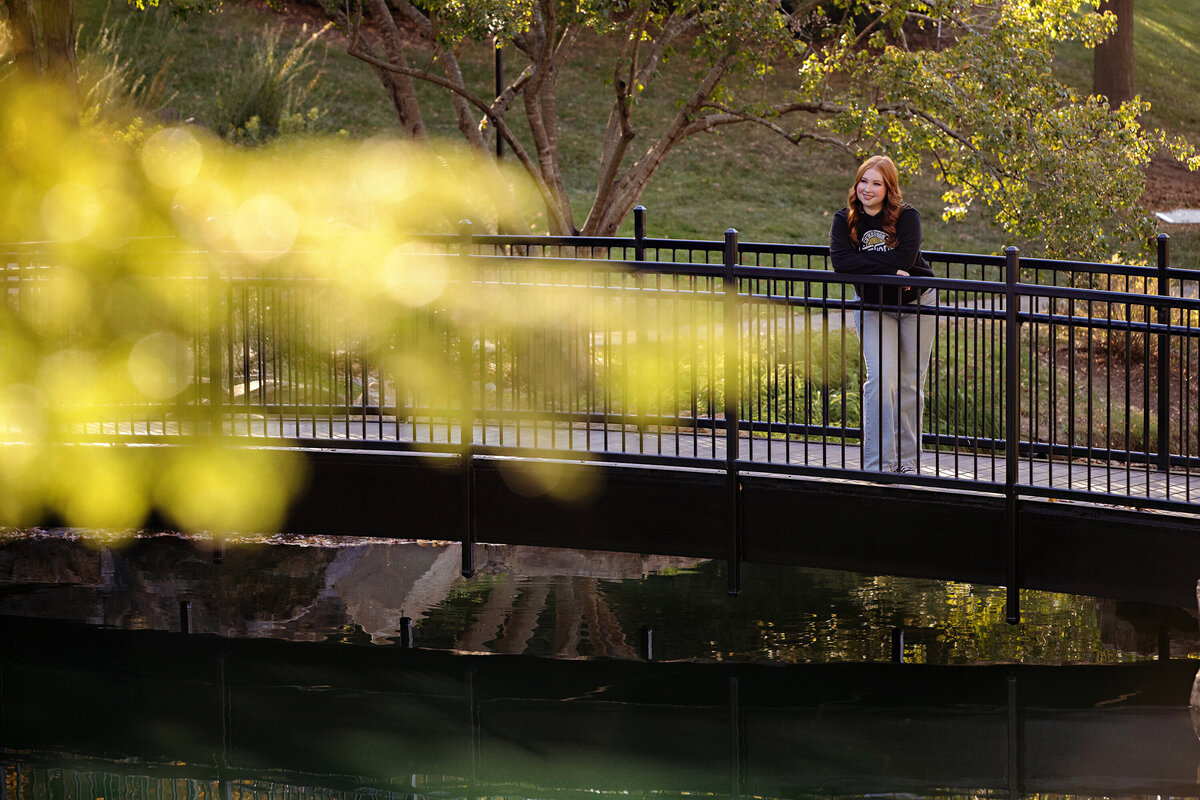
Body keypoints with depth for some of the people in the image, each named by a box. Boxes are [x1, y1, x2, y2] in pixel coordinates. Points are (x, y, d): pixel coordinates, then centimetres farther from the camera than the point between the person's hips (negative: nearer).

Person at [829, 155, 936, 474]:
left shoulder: (906, 216, -13)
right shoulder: (845, 220, -7)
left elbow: (906, 257, -28)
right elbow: (840, 260, -23)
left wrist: (862, 262, -22)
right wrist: (888, 270, -28)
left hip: (916, 303, -1)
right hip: (873, 307, 1)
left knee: (910, 384, 4)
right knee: (881, 379, -14)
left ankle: (907, 459, 15)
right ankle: (878, 463, -14)